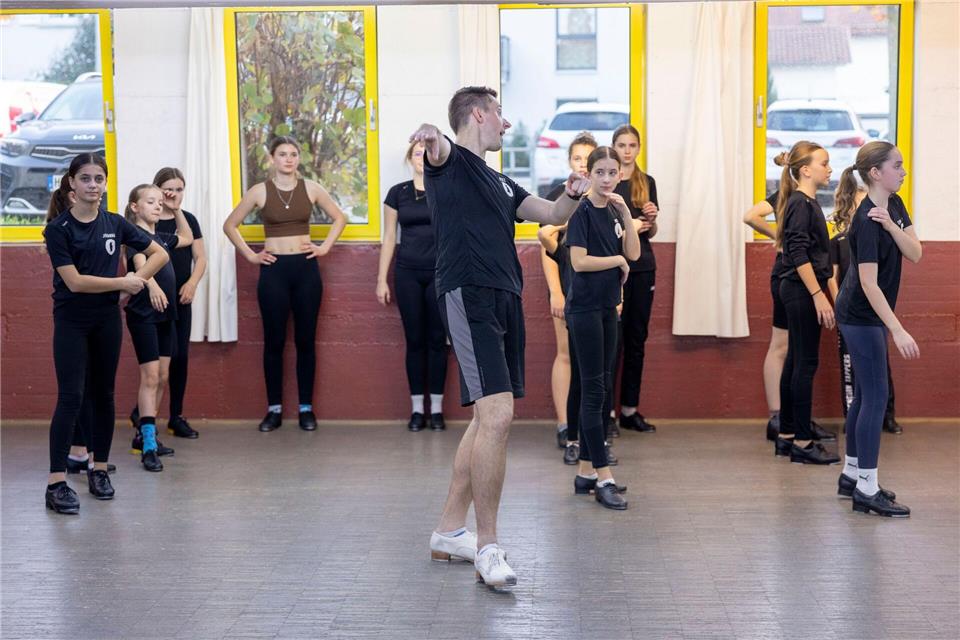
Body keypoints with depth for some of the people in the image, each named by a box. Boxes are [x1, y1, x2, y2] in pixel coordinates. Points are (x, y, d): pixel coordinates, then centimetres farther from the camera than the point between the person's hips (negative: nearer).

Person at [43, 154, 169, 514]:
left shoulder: (115, 224, 3)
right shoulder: (58, 229, -9)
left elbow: (159, 254, 9)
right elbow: (74, 281, -16)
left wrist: (135, 282, -5)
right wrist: (122, 282, -10)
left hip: (107, 319, 4)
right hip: (71, 321, -4)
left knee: (103, 395, 10)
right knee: (71, 397, -11)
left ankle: (100, 471, 22)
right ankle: (56, 484, -10)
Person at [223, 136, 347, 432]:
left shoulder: (311, 188, 3)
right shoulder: (259, 191, 0)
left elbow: (339, 218, 14)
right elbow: (230, 225, 7)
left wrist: (325, 246, 4)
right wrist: (250, 255, 0)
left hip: (306, 268, 1)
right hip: (273, 270, -1)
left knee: (305, 340, 4)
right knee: (274, 341, 2)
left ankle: (306, 408, 11)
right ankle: (274, 409, 9)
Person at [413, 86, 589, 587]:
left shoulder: (498, 182, 25)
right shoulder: (451, 161, -1)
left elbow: (551, 214, 25)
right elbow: (438, 149, -25)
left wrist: (572, 194, 2)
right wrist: (431, 136, -50)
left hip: (505, 301, 10)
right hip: (468, 296, -10)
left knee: (489, 420, 13)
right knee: (497, 415, -17)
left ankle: (449, 531, 23)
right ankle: (487, 548, -11)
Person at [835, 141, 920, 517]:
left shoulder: (893, 206, 5)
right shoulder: (866, 221, -22)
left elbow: (915, 254, -3)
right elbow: (869, 282, -26)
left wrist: (890, 224, -20)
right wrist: (898, 331, -31)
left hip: (869, 316, 9)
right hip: (861, 317, -9)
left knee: (865, 394, 14)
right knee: (876, 397, -7)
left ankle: (852, 475, 24)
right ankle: (867, 490, -3)